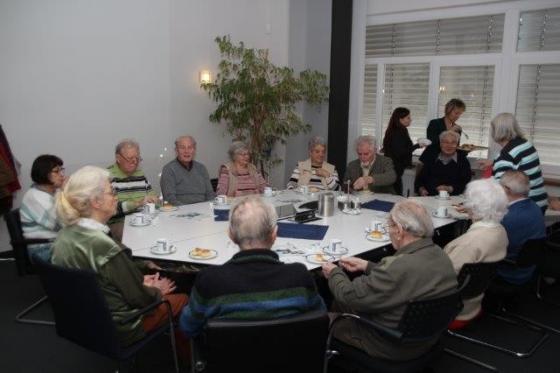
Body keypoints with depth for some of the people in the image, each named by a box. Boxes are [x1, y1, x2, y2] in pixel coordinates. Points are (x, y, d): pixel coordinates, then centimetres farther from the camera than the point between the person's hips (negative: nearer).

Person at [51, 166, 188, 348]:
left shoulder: (64, 235, -6)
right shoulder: (102, 245, -31)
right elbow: (138, 297, -21)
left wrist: (139, 280, 8)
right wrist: (157, 291, -1)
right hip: (118, 329, -8)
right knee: (181, 299, 10)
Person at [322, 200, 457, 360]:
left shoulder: (400, 267, -36)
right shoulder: (440, 255, -9)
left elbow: (349, 296, -23)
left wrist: (334, 273, -3)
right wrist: (366, 265, 14)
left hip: (393, 349, -8)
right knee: (339, 303, 23)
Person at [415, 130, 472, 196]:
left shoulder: (463, 161, 11)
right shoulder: (431, 159, 19)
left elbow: (465, 183, 1)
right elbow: (419, 179, 18)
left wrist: (450, 189, -16)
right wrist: (421, 189, -3)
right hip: (429, 198, 1)